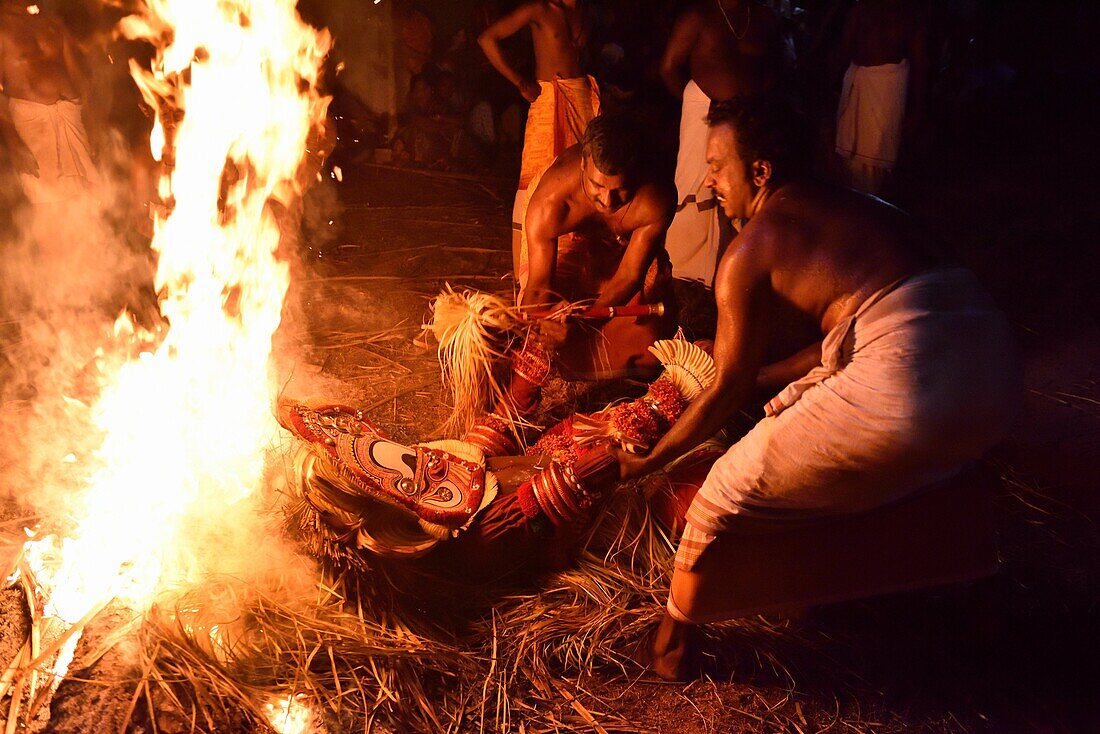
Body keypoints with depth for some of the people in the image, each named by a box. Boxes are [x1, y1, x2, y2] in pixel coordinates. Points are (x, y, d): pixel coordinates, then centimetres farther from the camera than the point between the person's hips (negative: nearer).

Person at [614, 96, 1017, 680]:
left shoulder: (751, 248, 2)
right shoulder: (863, 207, 25)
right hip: (997, 371, 9)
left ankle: (675, 637, 24)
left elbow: (729, 391, 5)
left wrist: (648, 462, 18)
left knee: (728, 488, 5)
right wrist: (759, 376, 38)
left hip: (912, 385, -9)